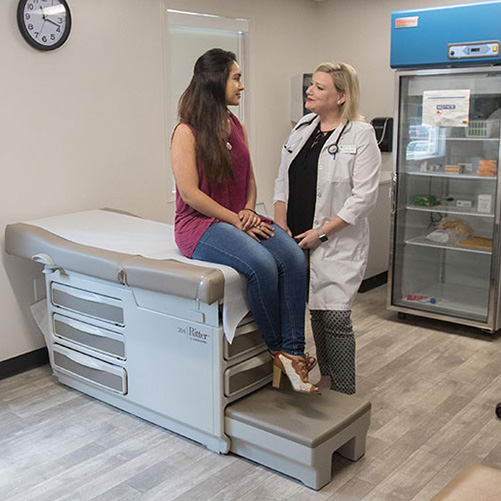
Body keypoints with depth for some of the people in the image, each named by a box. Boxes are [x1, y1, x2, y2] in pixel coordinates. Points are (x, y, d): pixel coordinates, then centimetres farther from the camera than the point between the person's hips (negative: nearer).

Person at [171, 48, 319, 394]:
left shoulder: (236, 126, 14)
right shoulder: (187, 132, -7)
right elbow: (191, 193, -14)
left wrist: (249, 211, -1)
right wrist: (235, 221, -15)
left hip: (241, 219, 7)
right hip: (200, 224, -6)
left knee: (294, 257, -23)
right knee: (261, 264, -33)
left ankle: (292, 351, -22)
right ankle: (278, 349, -12)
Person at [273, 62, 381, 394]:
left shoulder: (360, 134, -8)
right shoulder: (302, 128, 12)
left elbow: (364, 196, -14)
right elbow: (283, 182, 14)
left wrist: (321, 233, -14)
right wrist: (282, 226, 1)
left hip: (338, 243, -6)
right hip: (299, 240, 6)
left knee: (335, 317, -6)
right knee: (317, 313, 13)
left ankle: (344, 399, 7)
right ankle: (325, 385, 27)